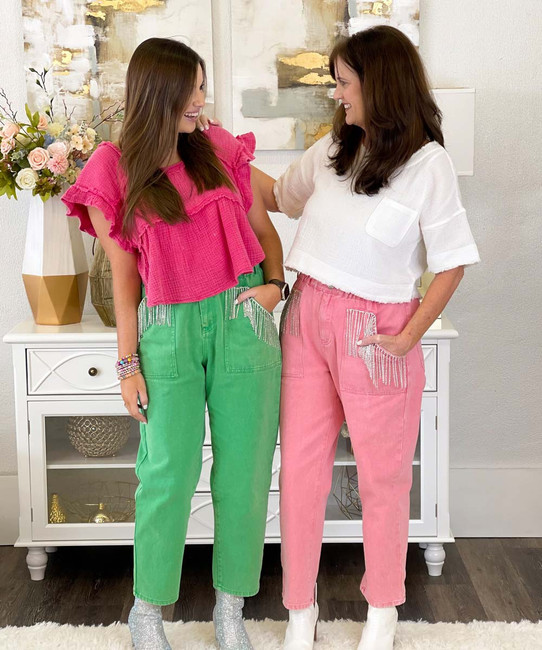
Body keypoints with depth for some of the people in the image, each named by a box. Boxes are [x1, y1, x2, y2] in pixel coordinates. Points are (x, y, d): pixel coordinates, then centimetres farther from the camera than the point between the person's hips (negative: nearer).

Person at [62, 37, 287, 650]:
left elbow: (263, 227, 15)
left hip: (242, 320, 3)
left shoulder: (220, 151, 6)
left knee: (244, 471, 6)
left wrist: (274, 284, -3)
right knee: (167, 475, 0)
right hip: (169, 330, -2)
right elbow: (124, 273, 0)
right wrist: (128, 363, -1)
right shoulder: (114, 171, -2)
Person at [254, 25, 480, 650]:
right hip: (307, 320, 5)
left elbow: (451, 263, -7)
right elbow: (281, 195, 23)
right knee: (299, 470, 7)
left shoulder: (427, 162, -9)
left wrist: (407, 339, -11)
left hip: (372, 333, -4)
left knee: (382, 477, 10)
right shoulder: (332, 149, 6)